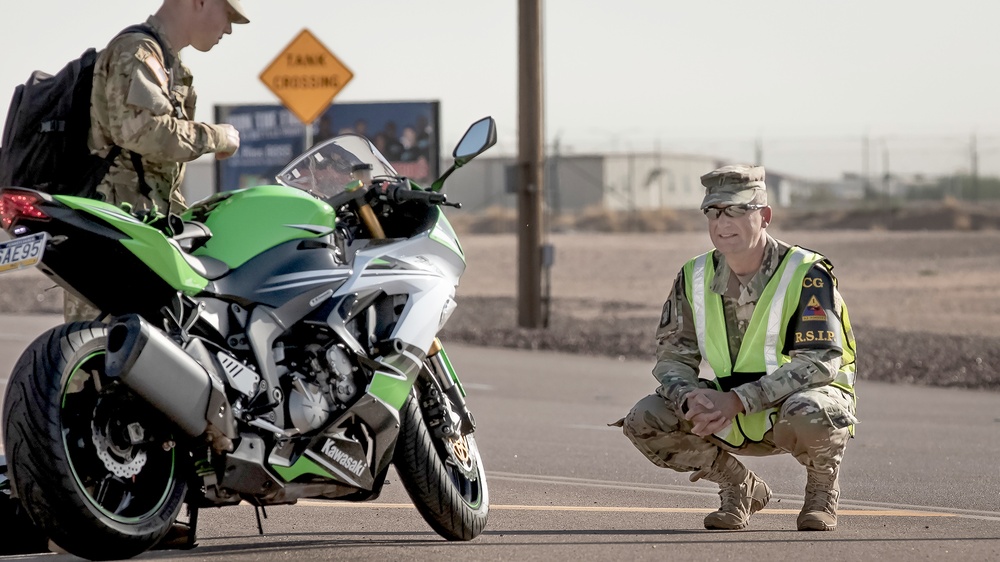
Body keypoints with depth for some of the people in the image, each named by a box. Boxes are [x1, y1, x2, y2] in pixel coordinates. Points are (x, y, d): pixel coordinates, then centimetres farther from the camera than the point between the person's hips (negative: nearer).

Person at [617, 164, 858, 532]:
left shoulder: (807, 274, -17)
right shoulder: (695, 278, 0)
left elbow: (819, 361, -25)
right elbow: (673, 356, 3)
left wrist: (736, 401, -32)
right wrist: (692, 398, -23)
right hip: (733, 421, 5)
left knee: (806, 413, -40)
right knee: (643, 422, -14)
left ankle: (822, 488, -5)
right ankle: (740, 488, 7)